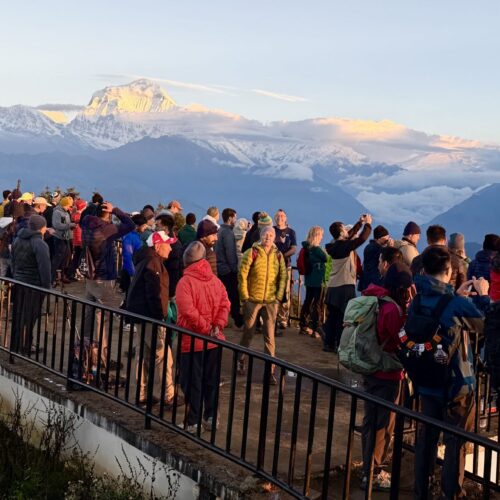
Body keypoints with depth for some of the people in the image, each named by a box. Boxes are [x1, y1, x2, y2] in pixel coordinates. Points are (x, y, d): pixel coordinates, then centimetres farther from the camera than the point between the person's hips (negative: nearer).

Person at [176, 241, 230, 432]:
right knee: (211, 380, 15)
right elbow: (225, 304, -2)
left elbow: (188, 310, -24)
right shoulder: (215, 280, 3)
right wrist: (217, 326, -8)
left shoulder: (185, 282, -15)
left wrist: (206, 328, -15)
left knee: (192, 382, 4)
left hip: (192, 341, -5)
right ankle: (210, 418, 22)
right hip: (214, 340, 5)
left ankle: (192, 422, 9)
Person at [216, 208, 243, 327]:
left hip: (220, 268, 9)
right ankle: (238, 321, 1)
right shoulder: (228, 232, -15)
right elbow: (230, 253, -19)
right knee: (234, 295, -3)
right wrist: (234, 268, -11)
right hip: (228, 270, -9)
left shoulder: (220, 231, 12)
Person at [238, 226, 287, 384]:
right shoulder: (252, 252, -5)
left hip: (271, 301, 2)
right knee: (248, 332, 10)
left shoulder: (278, 255, 5)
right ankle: (240, 360, 32)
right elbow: (242, 274, -6)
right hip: (253, 299, -2)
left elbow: (283, 276, 9)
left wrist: (279, 296, 1)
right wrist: (244, 296, -8)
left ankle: (270, 370, 6)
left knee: (269, 336, 2)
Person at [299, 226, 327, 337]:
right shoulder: (316, 249, -19)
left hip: (309, 279, 8)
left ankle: (304, 326, 24)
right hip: (317, 280, -8)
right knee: (317, 304, -3)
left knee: (308, 301, 16)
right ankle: (314, 330, -2)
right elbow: (325, 258, -13)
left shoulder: (307, 248, 4)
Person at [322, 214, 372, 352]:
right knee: (344, 318, -2)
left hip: (333, 286, 8)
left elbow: (350, 235, 19)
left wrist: (360, 223, 19)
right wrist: (368, 224, -2)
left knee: (332, 316, 13)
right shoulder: (345, 246, -16)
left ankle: (328, 343, 17)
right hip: (345, 286, -8)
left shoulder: (335, 244, 7)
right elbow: (361, 239, -16)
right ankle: (340, 345, 0)